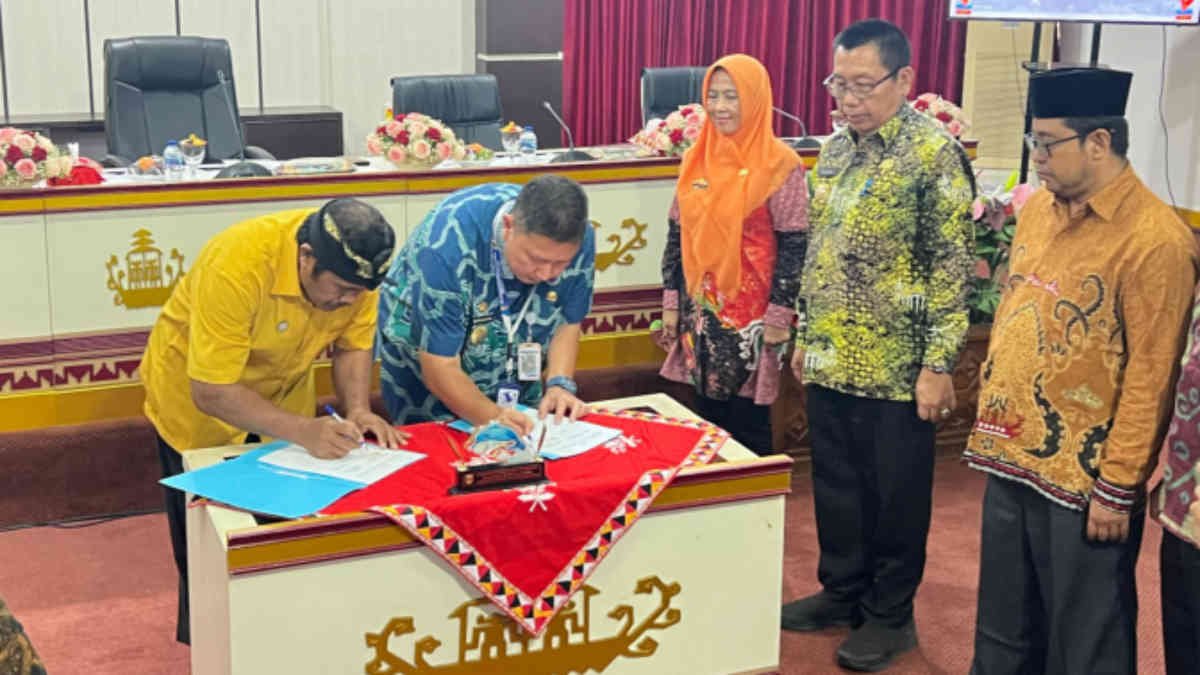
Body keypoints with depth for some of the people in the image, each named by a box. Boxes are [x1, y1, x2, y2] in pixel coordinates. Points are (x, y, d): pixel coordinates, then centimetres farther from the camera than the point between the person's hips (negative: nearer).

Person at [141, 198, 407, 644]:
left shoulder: (353, 267, -24)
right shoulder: (235, 267, -40)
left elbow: (353, 346, -11)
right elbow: (212, 393, -37)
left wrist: (357, 411, -29)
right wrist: (303, 431, -44)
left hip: (280, 392, 4)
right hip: (197, 395, -4)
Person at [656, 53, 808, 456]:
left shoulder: (779, 164, -9)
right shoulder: (696, 158, 6)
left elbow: (794, 245, -10)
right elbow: (677, 233, 11)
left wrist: (779, 315, -12)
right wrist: (671, 302, 9)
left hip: (751, 312, -5)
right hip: (701, 309, 5)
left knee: (748, 419, 3)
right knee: (707, 414, 12)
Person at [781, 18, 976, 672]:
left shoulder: (935, 153, -12)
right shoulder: (834, 148, 8)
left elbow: (954, 266, -13)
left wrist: (938, 364, -15)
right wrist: (805, 334, 16)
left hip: (896, 368, -6)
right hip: (830, 361, 6)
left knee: (895, 494, 8)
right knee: (835, 484, 17)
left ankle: (889, 614, 23)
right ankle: (842, 590, 34)